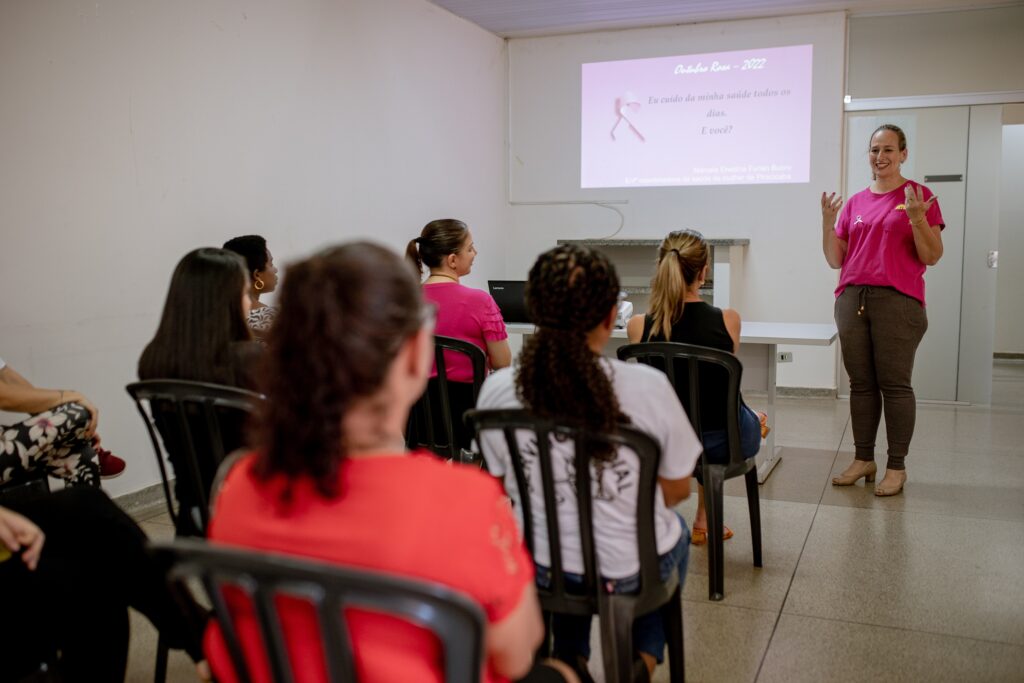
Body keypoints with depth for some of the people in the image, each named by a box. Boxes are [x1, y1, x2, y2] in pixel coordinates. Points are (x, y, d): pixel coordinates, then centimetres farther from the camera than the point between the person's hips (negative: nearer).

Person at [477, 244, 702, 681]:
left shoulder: (497, 391, -17)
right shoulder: (647, 387, -24)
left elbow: (504, 488, 0)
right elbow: (676, 490, -7)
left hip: (538, 567, 2)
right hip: (629, 571, -2)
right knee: (674, 530, 34)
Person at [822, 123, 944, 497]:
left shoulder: (919, 196, 3)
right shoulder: (854, 203, 14)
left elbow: (931, 256, -1)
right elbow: (836, 259, 14)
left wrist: (917, 218, -16)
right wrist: (828, 221, 0)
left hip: (897, 301, -4)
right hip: (852, 299, 4)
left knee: (894, 384, -3)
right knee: (861, 383, 7)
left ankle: (896, 466, 6)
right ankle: (863, 459, 16)